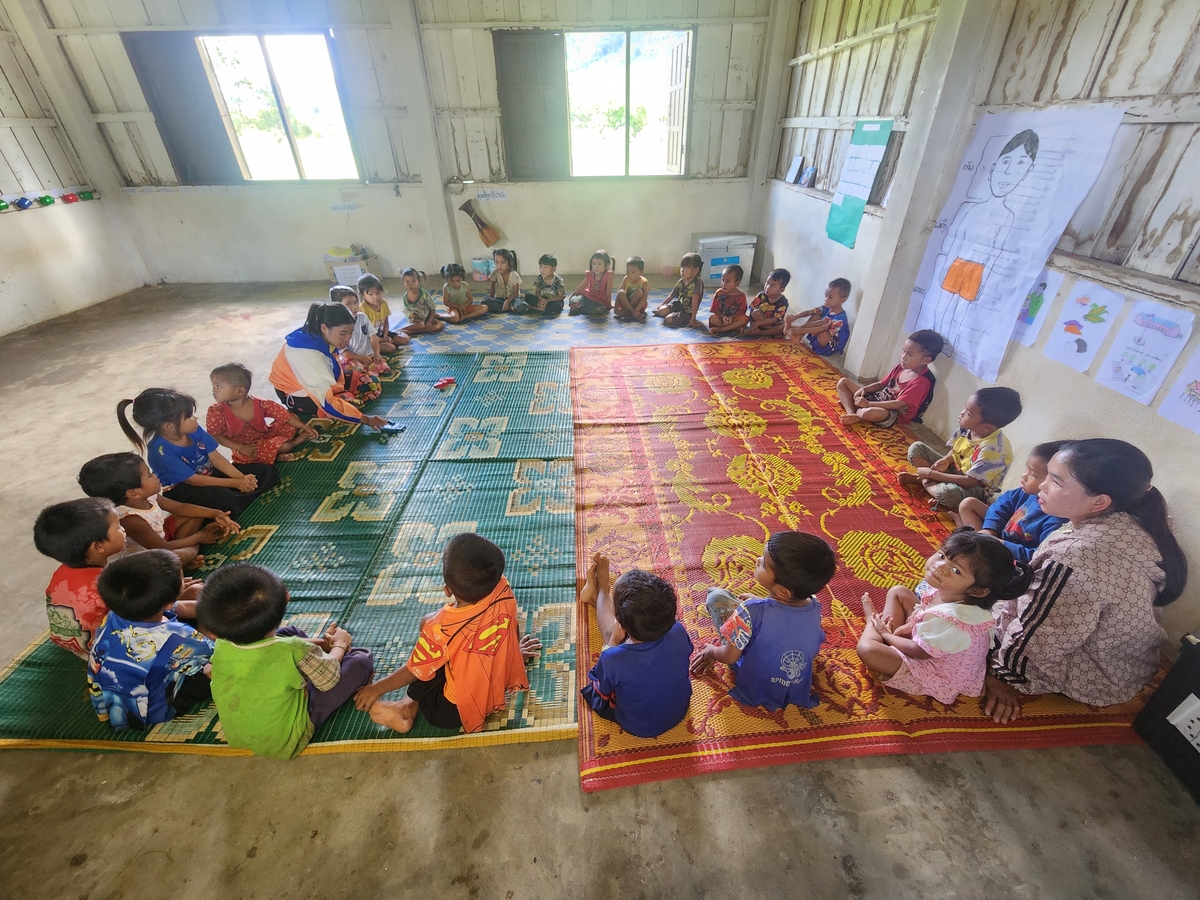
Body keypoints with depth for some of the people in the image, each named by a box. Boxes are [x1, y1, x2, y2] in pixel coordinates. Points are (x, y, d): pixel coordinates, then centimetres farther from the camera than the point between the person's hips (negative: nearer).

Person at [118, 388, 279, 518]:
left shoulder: (193, 429, -10)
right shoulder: (161, 450, -28)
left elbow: (215, 457, -7)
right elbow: (193, 480, -25)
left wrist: (241, 478, -21)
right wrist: (236, 483, -27)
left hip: (209, 474, 7)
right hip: (182, 490, -7)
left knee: (264, 471, -3)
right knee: (223, 499, -38)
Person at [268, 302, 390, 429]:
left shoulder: (325, 338, -17)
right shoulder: (308, 354, -36)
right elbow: (326, 402, -38)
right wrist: (365, 419, -41)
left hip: (322, 383, 7)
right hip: (297, 393, -7)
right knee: (352, 406, -21)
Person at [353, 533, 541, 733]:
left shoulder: (441, 628, -32)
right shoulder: (504, 591, -22)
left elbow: (414, 672, -13)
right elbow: (513, 629, 0)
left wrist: (377, 688, 5)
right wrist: (514, 647, 22)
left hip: (456, 711, -4)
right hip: (498, 689, 4)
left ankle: (411, 706, 12)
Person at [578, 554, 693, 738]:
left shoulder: (613, 659, -40)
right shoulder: (678, 633, -31)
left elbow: (602, 691, -15)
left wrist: (613, 641, -9)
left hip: (636, 726, -2)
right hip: (679, 711, 3)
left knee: (610, 634, 11)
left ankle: (600, 590, 39)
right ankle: (597, 594, 40)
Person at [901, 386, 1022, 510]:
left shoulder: (992, 449, -33)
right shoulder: (968, 426, -14)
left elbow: (969, 481, -30)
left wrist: (931, 474, -25)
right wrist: (947, 460, -17)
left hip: (975, 488, -6)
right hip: (955, 469, 7)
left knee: (948, 493, -40)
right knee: (916, 447, -1)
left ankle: (926, 483, -9)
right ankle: (932, 481, -11)